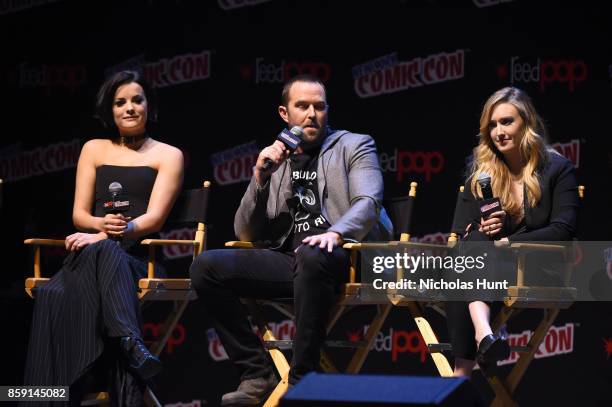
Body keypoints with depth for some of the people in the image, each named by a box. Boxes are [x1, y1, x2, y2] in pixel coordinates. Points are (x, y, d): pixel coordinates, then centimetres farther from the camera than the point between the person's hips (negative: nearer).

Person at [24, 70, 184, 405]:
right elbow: (79, 214, 15)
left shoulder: (168, 155, 13)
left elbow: (155, 217, -1)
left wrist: (113, 234, -19)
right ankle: (131, 342, -58)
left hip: (138, 254, -2)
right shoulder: (94, 149, 22)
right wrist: (101, 224, -11)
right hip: (90, 251, 2)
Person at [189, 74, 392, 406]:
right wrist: (260, 177, 0)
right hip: (289, 260, 4)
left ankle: (301, 379, -30)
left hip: (344, 258, -4)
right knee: (206, 266, -16)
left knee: (311, 256, -40)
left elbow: (368, 203, -7)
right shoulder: (274, 160, 21)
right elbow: (246, 234, 15)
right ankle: (257, 375, -13)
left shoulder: (354, 146, 11)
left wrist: (335, 233, -28)